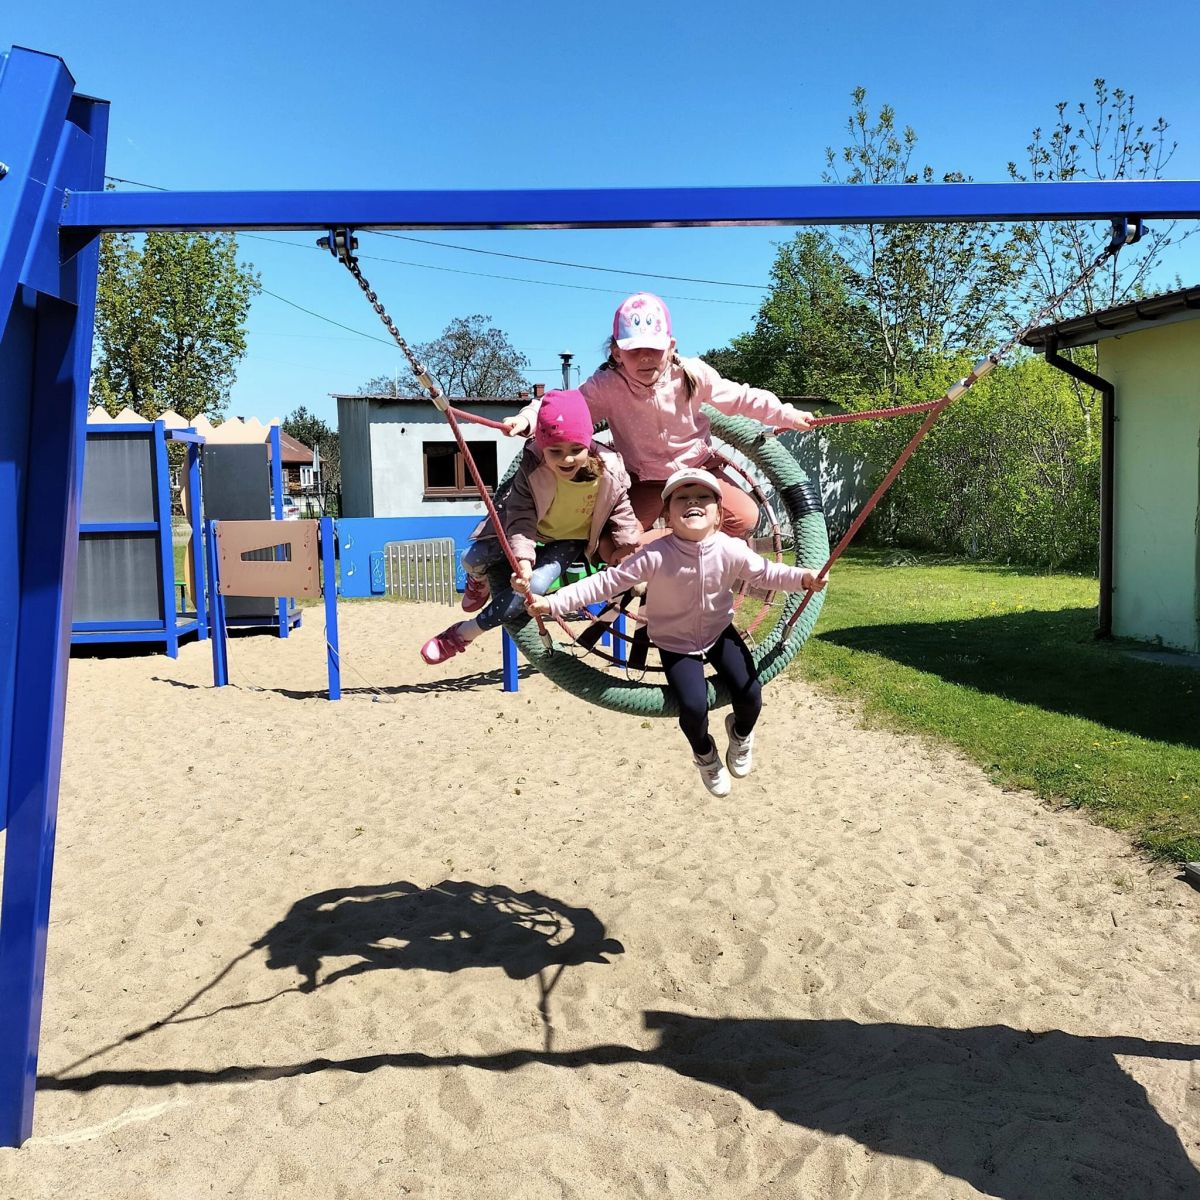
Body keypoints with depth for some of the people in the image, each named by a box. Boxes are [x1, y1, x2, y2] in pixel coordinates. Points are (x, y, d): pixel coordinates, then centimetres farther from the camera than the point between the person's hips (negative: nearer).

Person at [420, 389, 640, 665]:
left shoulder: (609, 472, -29)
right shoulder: (531, 469, -30)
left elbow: (620, 509, -8)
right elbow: (521, 518, -33)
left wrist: (629, 544, -16)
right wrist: (522, 558, -48)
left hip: (571, 539, -1)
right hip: (532, 529, 1)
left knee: (534, 585, -26)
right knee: (472, 559, -12)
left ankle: (462, 634, -11)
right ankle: (479, 582, 32)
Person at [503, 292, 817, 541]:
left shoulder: (692, 374, -15)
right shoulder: (606, 386, -21)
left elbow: (740, 398, -5)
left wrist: (788, 415, -5)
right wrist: (527, 418, -47)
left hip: (699, 468, 1)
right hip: (645, 482, -1)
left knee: (744, 518, -18)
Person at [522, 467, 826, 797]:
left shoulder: (731, 550, -19)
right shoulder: (656, 556, -28)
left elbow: (765, 573, -2)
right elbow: (608, 582, -28)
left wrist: (804, 578, -19)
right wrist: (553, 603, -34)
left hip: (720, 633, 3)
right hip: (675, 643, -2)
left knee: (750, 694, -14)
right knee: (694, 706, -21)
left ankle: (741, 733, 27)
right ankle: (704, 754, 17)